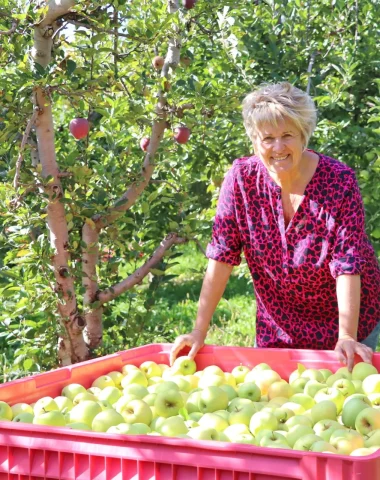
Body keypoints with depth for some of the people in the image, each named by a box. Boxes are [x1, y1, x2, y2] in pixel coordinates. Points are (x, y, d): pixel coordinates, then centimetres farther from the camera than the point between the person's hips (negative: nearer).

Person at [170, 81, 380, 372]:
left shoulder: (339, 181, -20)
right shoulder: (241, 178, -15)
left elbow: (347, 263, -23)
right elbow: (222, 257, -15)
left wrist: (347, 337, -30)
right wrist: (200, 330, -18)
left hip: (349, 314, -1)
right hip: (279, 325, 2)